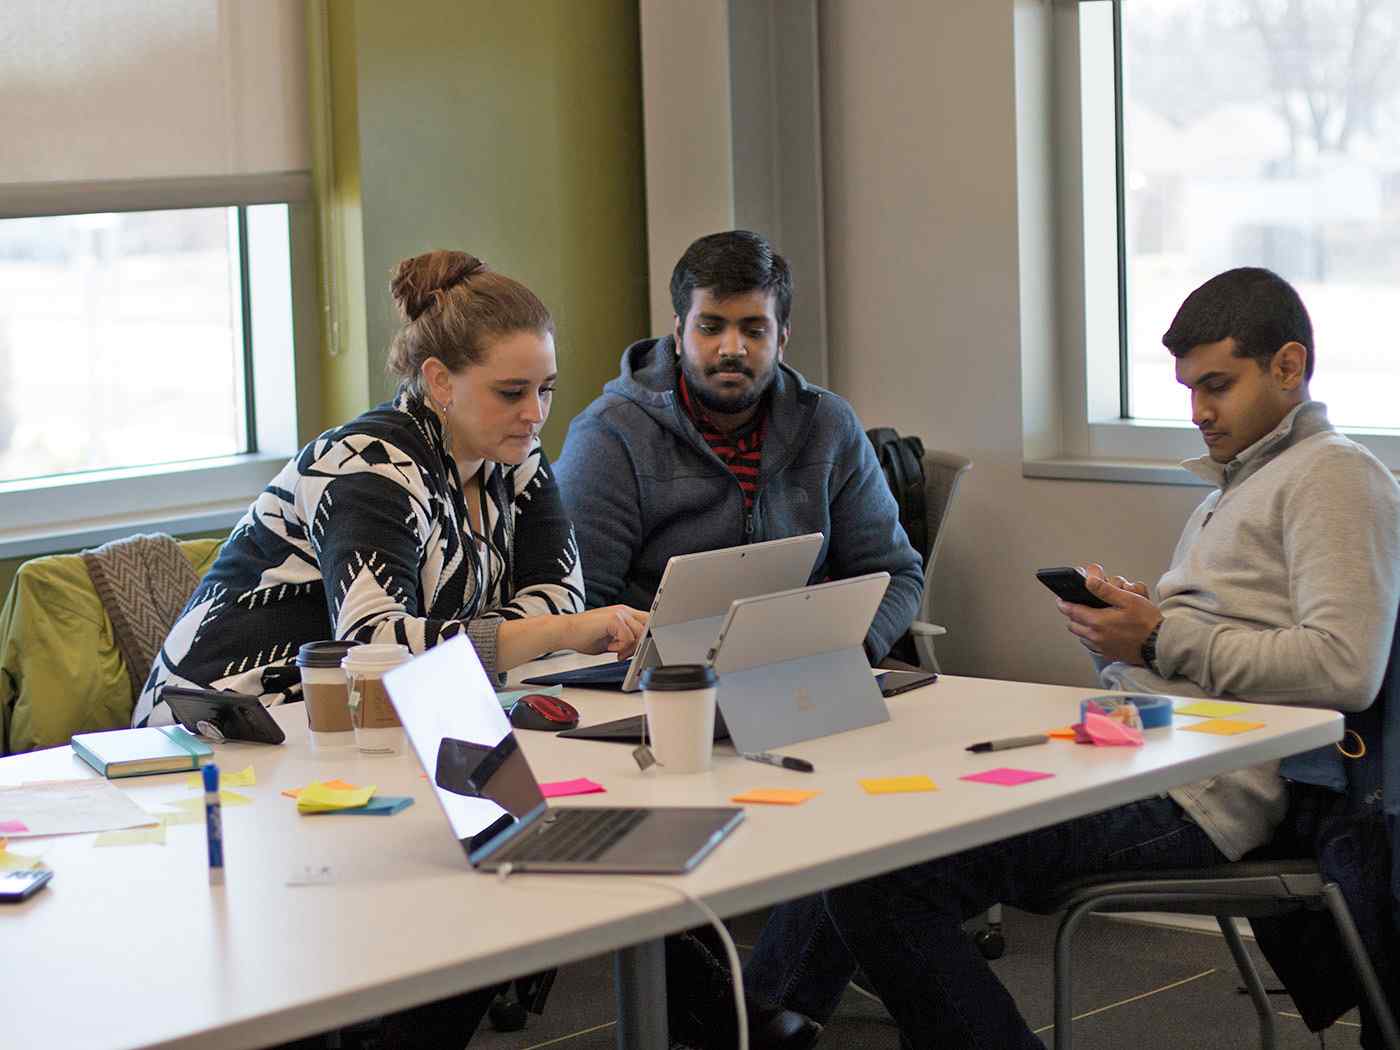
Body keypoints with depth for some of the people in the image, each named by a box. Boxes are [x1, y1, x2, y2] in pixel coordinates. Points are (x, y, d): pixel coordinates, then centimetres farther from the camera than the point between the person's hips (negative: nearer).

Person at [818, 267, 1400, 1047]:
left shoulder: (1335, 477, -3)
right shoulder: (1236, 483, 29)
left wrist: (1161, 637, -11)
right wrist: (1123, 616, 6)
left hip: (1191, 794, -10)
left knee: (882, 879, -23)